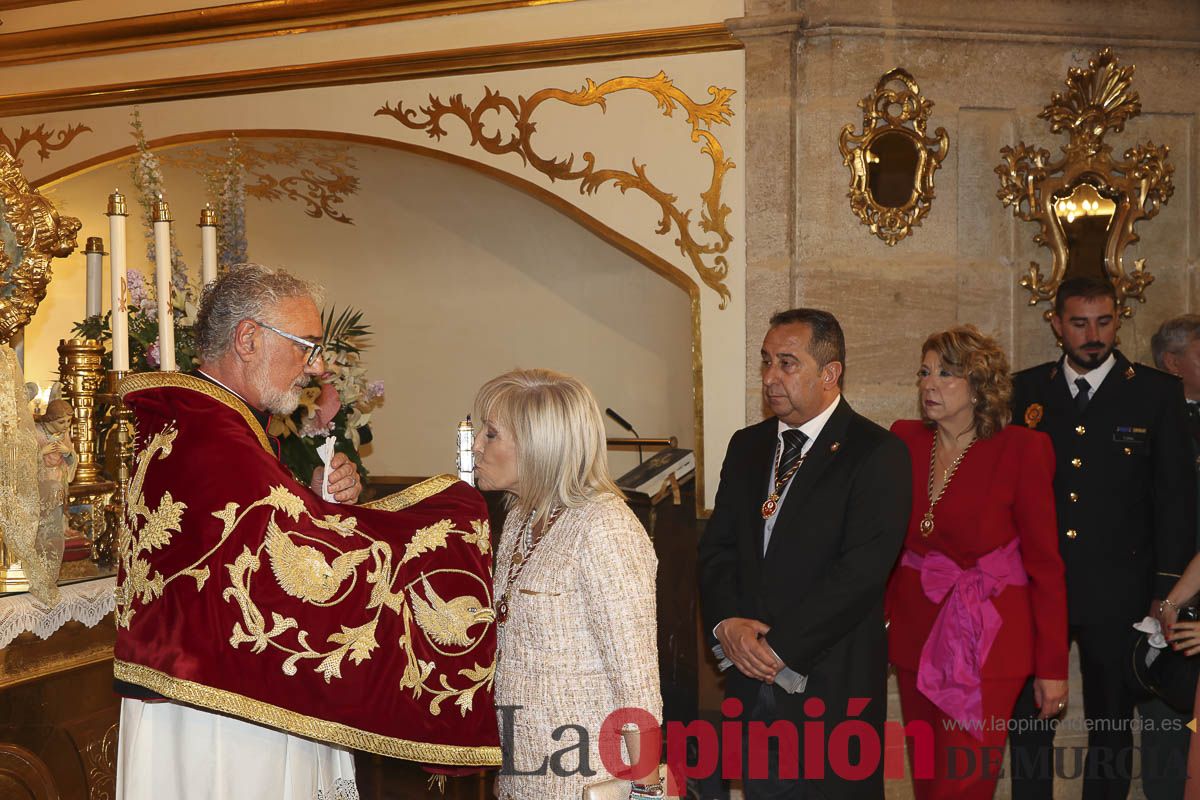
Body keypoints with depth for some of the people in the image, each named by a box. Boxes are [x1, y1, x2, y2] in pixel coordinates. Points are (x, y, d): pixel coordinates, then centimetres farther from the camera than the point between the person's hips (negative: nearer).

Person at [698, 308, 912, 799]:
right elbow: (716, 547, 9)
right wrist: (727, 623, -9)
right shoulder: (747, 447, 11)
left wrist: (780, 647, -18)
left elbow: (862, 569, -18)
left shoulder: (876, 454, -10)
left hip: (832, 686, -5)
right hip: (752, 680, 6)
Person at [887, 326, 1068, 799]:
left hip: (985, 643, -4)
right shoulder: (905, 440, 2)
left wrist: (1052, 667, -7)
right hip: (915, 632, 5)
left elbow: (1044, 561, -7)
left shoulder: (1022, 449, -10)